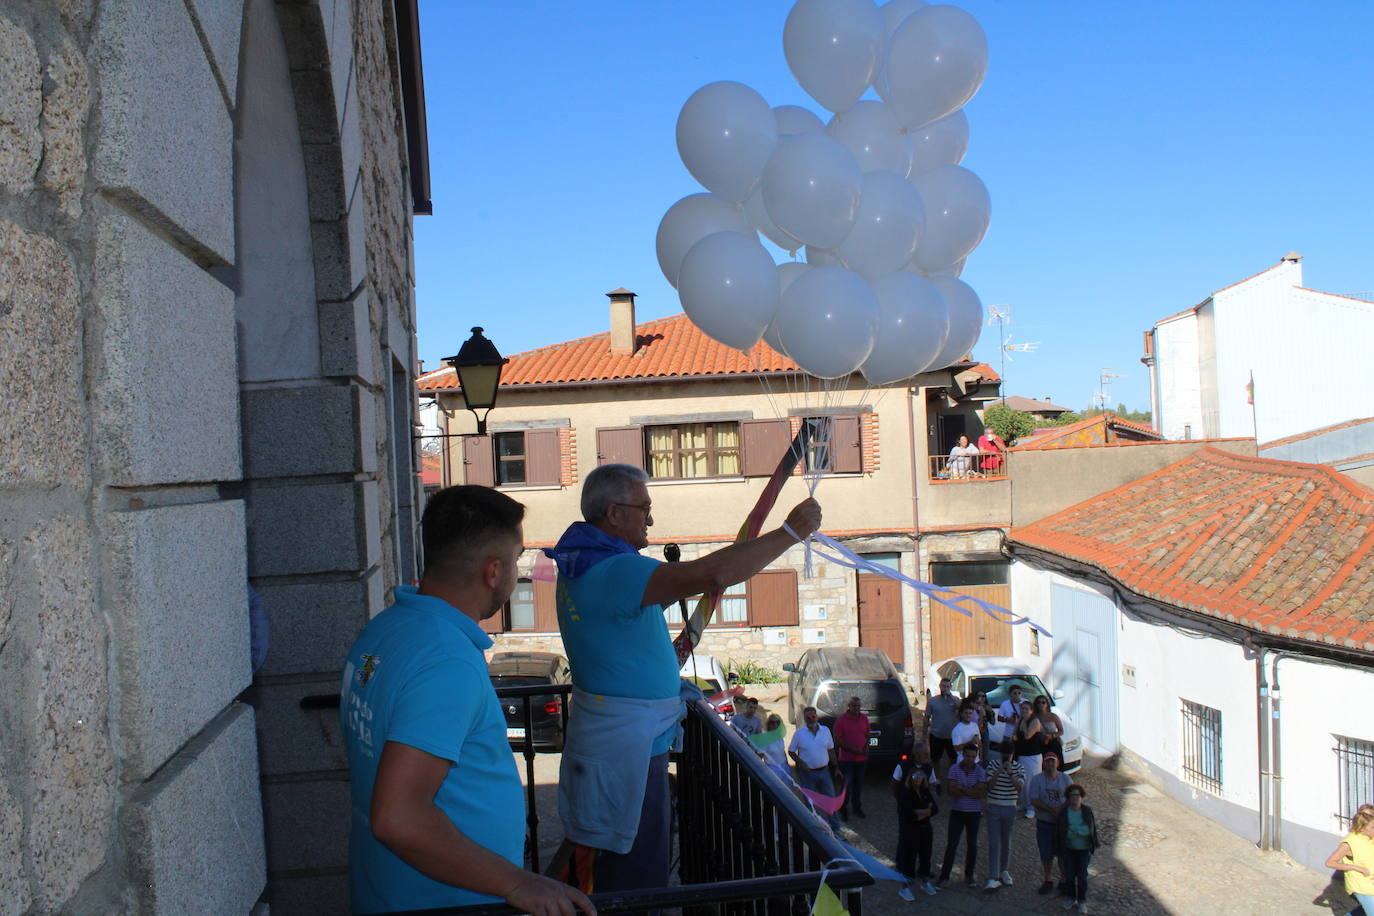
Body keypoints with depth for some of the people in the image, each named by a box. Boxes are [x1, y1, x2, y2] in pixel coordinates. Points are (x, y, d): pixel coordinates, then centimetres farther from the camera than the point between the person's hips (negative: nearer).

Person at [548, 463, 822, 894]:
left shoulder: (580, 566, 9)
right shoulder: (614, 571, -25)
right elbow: (715, 574, -34)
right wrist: (791, 531, -26)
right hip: (627, 750, -11)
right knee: (638, 880, 1)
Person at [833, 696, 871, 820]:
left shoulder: (864, 718, 6)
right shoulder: (841, 720, -11)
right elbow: (837, 740, -10)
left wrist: (866, 746, -2)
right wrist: (852, 749, -18)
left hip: (862, 758, 5)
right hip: (847, 759, -5)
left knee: (859, 784, 14)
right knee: (847, 785, -1)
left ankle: (857, 807, 29)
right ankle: (843, 809, 15)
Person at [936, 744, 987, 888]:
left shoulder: (980, 771, -4)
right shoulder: (954, 769, -4)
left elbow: (982, 792, -15)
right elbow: (950, 789, -14)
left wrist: (962, 789, -16)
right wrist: (972, 791, -16)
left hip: (974, 812, 1)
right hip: (957, 811, -1)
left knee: (972, 845, 10)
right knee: (951, 844, -1)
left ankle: (969, 875, 24)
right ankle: (944, 876, 5)